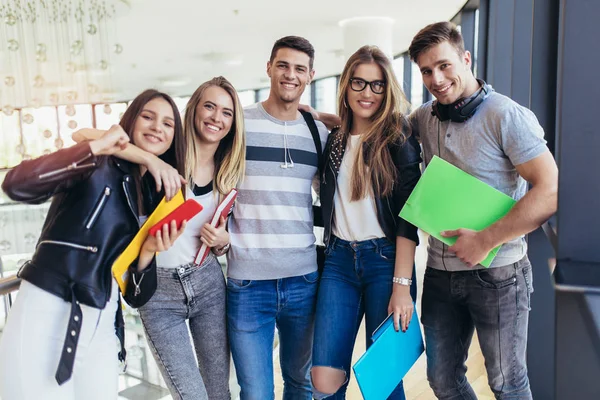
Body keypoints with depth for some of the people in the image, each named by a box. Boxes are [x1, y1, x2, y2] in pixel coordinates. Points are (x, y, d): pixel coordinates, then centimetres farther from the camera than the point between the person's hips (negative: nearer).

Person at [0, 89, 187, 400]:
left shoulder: (156, 199, 11)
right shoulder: (97, 167, -3)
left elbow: (135, 296, 9)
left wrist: (148, 251, -10)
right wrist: (96, 147, -18)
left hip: (101, 327, 5)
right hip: (46, 316, -5)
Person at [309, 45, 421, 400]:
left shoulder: (399, 138, -2)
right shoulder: (333, 141, 10)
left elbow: (407, 217, -9)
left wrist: (402, 285, -15)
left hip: (386, 259, -3)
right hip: (339, 261, 4)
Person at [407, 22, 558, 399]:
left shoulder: (507, 116, -13)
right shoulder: (425, 117, 4)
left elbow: (551, 191, -19)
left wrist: (485, 241, -21)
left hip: (496, 273, -5)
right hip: (440, 272, 5)